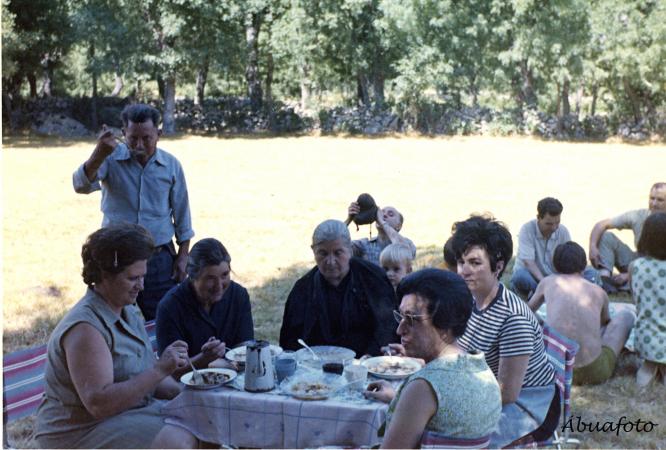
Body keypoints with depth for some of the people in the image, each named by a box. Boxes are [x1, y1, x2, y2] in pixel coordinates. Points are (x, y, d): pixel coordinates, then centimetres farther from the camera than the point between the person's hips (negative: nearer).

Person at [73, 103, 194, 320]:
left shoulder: (171, 165, 0)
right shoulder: (111, 158, -7)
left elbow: (182, 216, 7)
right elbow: (82, 185, -26)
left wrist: (182, 256, 5)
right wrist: (99, 154, -43)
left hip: (160, 260, 1)